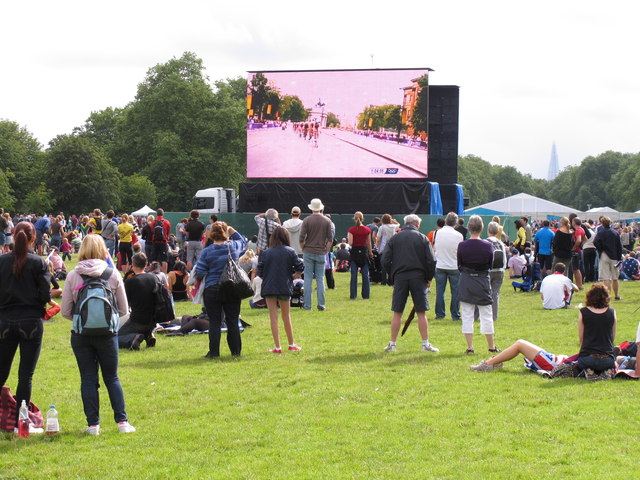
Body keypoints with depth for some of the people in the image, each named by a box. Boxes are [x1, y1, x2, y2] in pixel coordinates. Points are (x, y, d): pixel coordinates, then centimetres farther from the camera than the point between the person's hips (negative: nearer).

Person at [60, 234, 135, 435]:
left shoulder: (73, 276, -5)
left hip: (81, 334, 0)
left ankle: (93, 424, 7)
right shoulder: (112, 273, -4)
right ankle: (122, 421, 7)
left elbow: (65, 311, -1)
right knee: (112, 378, 12)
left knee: (88, 379, 8)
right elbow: (123, 309, 2)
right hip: (107, 333, 0)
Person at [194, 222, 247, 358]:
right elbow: (243, 241, 24)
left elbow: (199, 273, -6)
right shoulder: (234, 246, -1)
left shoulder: (207, 252, -8)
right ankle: (236, 351, 12)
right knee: (233, 321, 8)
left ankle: (214, 352, 1)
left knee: (214, 322, 2)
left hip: (212, 290, -2)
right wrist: (232, 230, 21)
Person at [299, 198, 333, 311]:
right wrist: (325, 250, 10)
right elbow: (330, 239, 1)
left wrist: (304, 250, 7)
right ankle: (321, 305, 4)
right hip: (321, 253, 1)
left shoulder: (306, 220, -5)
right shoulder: (327, 221, 0)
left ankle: (307, 305, 2)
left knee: (308, 279, 3)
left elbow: (301, 239, -7)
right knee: (320, 279, 6)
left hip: (308, 252, -1)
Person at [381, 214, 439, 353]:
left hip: (400, 278, 1)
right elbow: (431, 261, -4)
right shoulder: (422, 238, 2)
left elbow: (385, 260, 1)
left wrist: (392, 276, 11)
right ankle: (426, 344, 4)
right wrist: (429, 278, 7)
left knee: (397, 313, 5)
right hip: (418, 278, -1)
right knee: (421, 313, 3)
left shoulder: (394, 238, 6)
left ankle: (392, 344, 7)